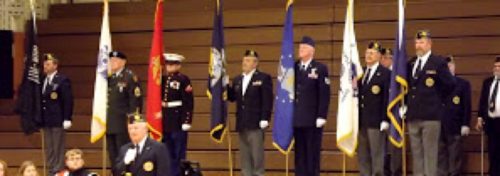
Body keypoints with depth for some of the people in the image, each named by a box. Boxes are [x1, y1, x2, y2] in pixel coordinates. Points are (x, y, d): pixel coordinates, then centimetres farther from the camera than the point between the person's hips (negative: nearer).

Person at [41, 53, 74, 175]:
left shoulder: (62, 80, -9)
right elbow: (42, 99, 14)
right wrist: (40, 118, 10)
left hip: (57, 120, -7)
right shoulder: (43, 80, 11)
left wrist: (67, 119, -17)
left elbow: (68, 100, -12)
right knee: (48, 149, 11)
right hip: (46, 120, 7)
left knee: (58, 149, -1)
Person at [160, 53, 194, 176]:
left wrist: (186, 121, -17)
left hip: (178, 121, -6)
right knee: (168, 153, 11)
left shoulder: (183, 80, -8)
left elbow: (188, 102, -12)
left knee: (179, 153, -1)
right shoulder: (163, 79, 12)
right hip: (165, 122, 7)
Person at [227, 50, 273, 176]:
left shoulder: (264, 78, -4)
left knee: (257, 154, -4)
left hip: (256, 123, -6)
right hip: (242, 123, 6)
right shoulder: (237, 80, 16)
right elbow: (232, 97, 12)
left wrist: (265, 119, -17)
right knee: (244, 154, 8)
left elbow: (267, 100, -10)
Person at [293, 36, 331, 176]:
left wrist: (321, 116, -13)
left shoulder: (320, 68, -2)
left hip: (313, 119, -4)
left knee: (313, 153, 0)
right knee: (299, 153, 6)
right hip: (297, 119, 4)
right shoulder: (293, 67, 11)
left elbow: (324, 95, -6)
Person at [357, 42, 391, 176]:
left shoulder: (385, 73, -4)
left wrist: (385, 120, -15)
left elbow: (387, 98, -10)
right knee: (362, 155, 7)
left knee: (376, 154, -2)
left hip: (376, 121, -6)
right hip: (361, 121, 6)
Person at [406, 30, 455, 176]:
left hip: (430, 115, -6)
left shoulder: (438, 62, -5)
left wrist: (438, 100, 1)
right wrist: (409, 103, 12)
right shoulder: (411, 64, 13)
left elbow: (450, 84, -4)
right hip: (413, 115, 6)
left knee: (430, 153, -4)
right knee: (416, 153, 8)